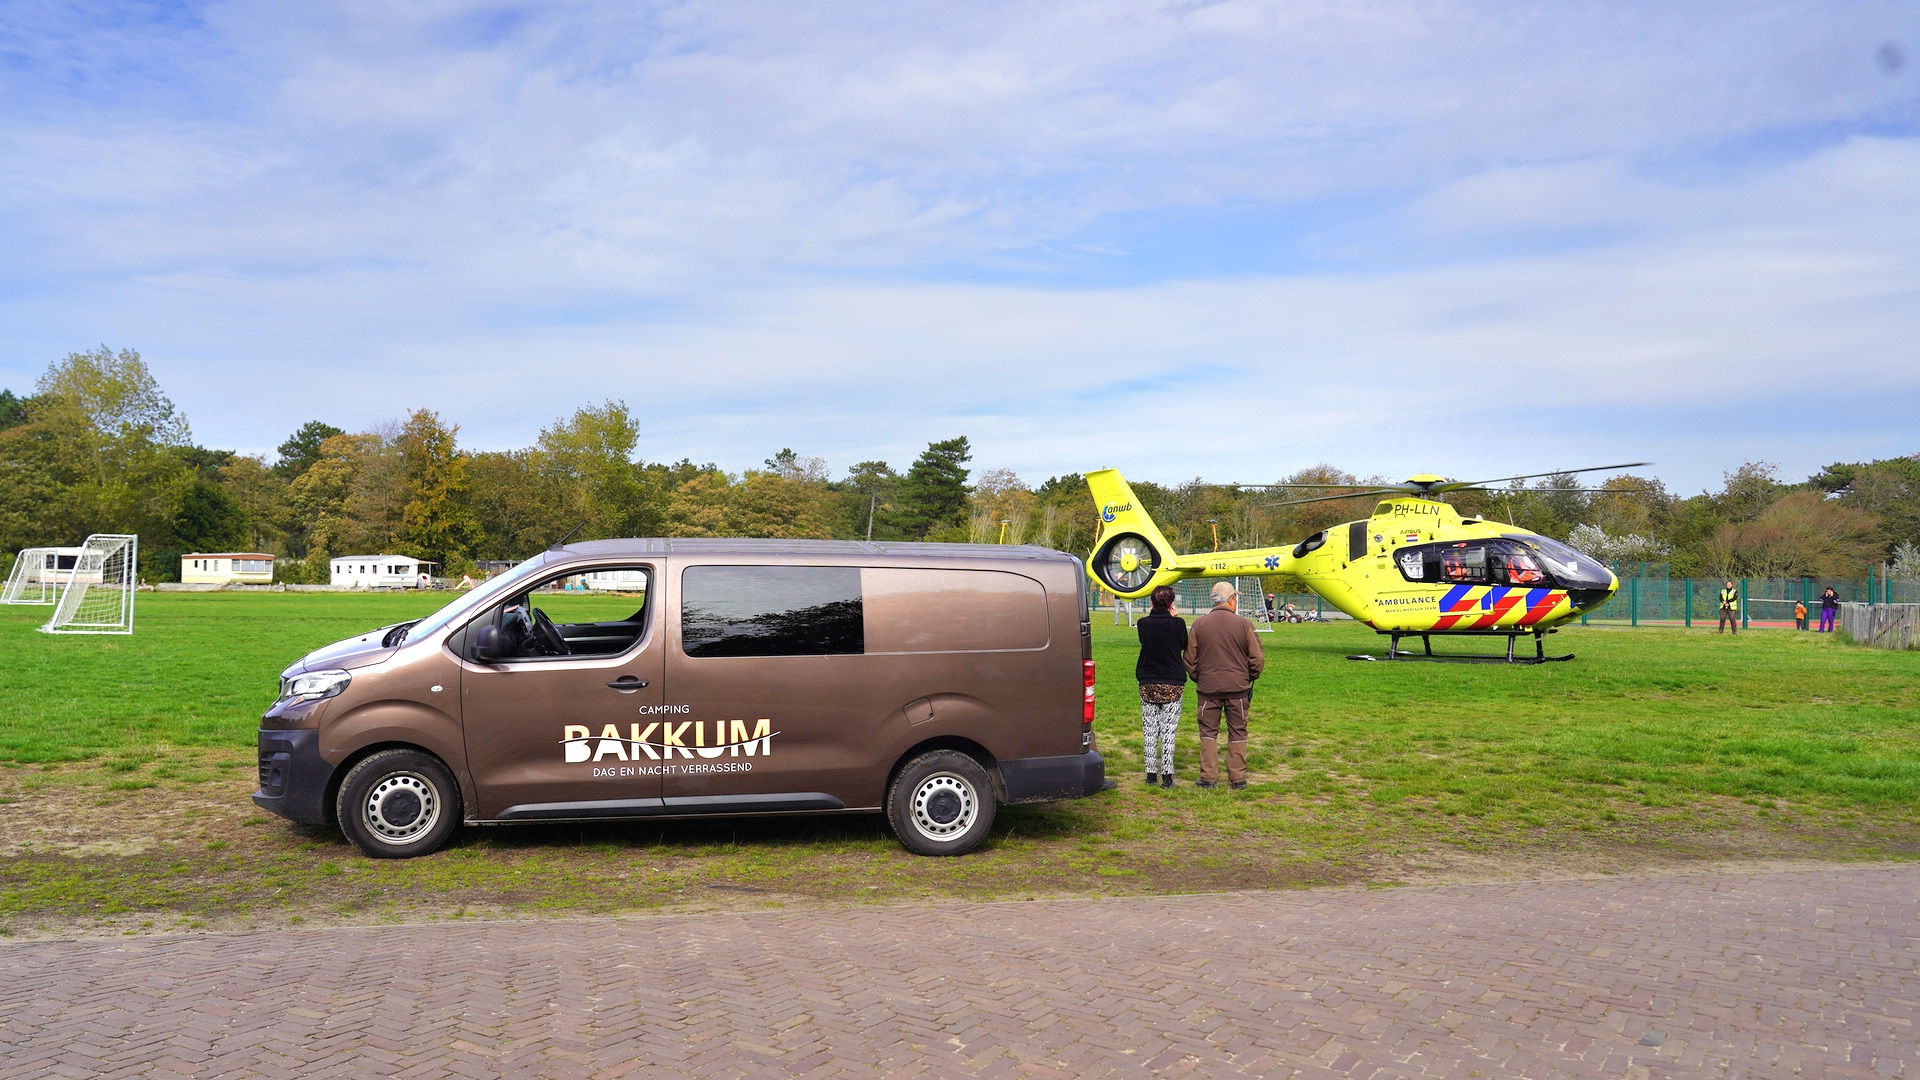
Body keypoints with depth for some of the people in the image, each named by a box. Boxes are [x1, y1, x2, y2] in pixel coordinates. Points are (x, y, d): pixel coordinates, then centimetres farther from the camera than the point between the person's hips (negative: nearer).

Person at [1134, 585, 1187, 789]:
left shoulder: (1143, 623, -5)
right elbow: (1184, 645, 7)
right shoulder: (1177, 623, -10)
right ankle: (1167, 775, 0)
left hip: (1148, 685, 2)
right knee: (1168, 731, 2)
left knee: (1149, 731, 9)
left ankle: (1151, 774, 11)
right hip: (1172, 685, -2)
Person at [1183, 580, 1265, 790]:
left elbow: (1190, 659, 4)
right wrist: (1250, 678, 15)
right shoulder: (1243, 624, -5)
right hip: (1238, 688, -1)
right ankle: (1238, 778, 12)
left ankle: (1209, 777, 7)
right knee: (1237, 732, 10)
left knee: (1208, 732, 9)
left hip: (1208, 687, 1)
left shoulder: (1199, 624, -1)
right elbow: (1257, 659, -2)